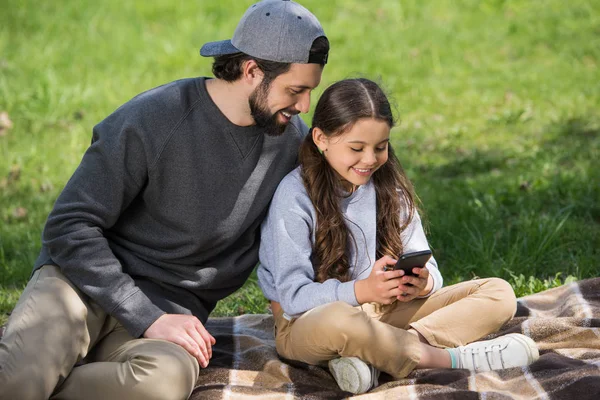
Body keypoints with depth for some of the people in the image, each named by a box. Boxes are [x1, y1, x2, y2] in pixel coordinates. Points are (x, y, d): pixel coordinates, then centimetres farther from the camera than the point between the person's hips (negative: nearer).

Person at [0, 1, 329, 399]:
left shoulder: (291, 136, 3)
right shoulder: (151, 121, -13)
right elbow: (69, 227, -13)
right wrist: (149, 319, -19)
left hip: (173, 304, 5)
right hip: (85, 278, -5)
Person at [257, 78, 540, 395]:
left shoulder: (389, 187, 4)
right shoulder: (294, 197, -13)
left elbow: (425, 265, 1)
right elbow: (293, 294, -18)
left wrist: (423, 282, -24)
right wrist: (361, 291, -33)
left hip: (383, 313, 6)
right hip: (308, 319, -6)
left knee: (499, 294, -7)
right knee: (338, 321, -44)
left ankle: (376, 353, -27)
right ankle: (452, 359, -24)